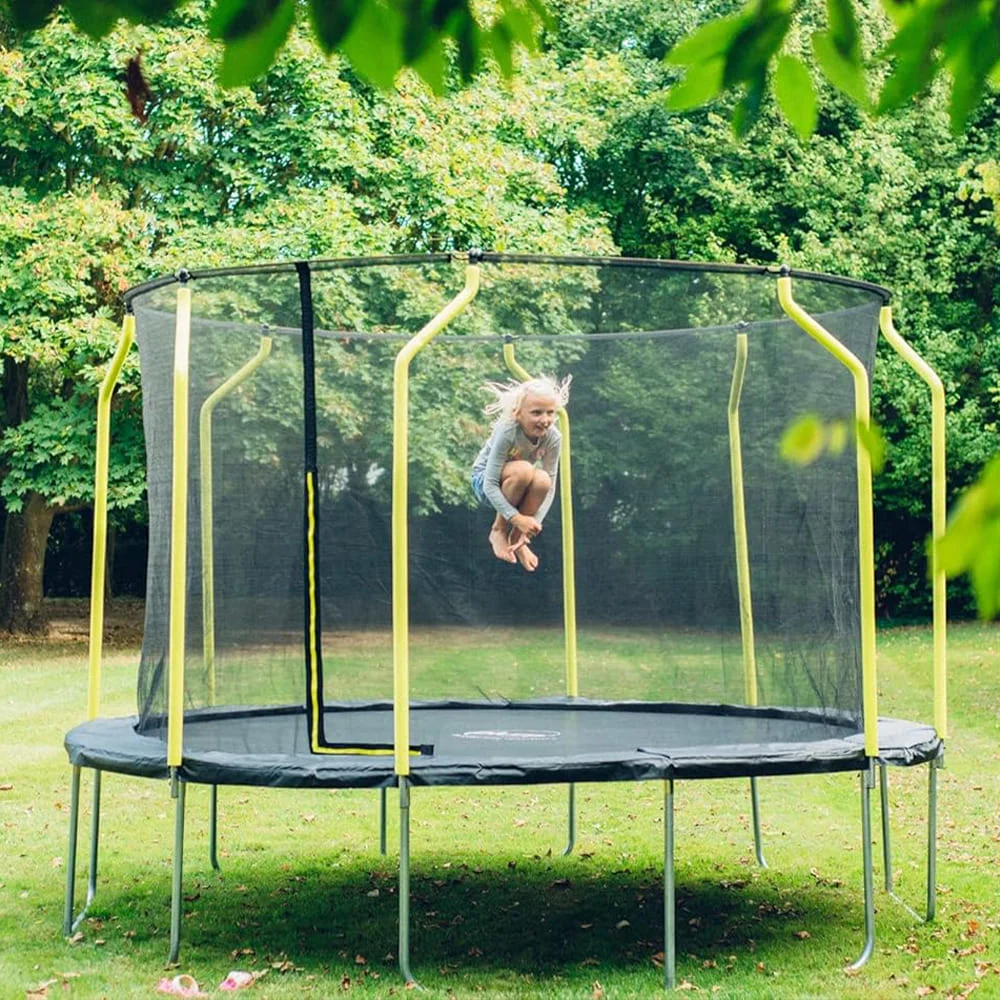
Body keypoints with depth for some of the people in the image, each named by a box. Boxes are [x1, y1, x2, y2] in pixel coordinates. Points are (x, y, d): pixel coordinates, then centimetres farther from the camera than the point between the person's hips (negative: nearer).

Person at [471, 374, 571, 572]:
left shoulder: (553, 437, -21)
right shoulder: (506, 432, -33)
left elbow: (550, 486, -17)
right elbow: (490, 485, -33)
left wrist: (534, 523, -29)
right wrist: (517, 518, -40)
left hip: (519, 486, 4)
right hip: (484, 480, -4)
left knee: (542, 480, -32)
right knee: (522, 470, -37)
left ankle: (517, 540, -7)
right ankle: (498, 530, -14)